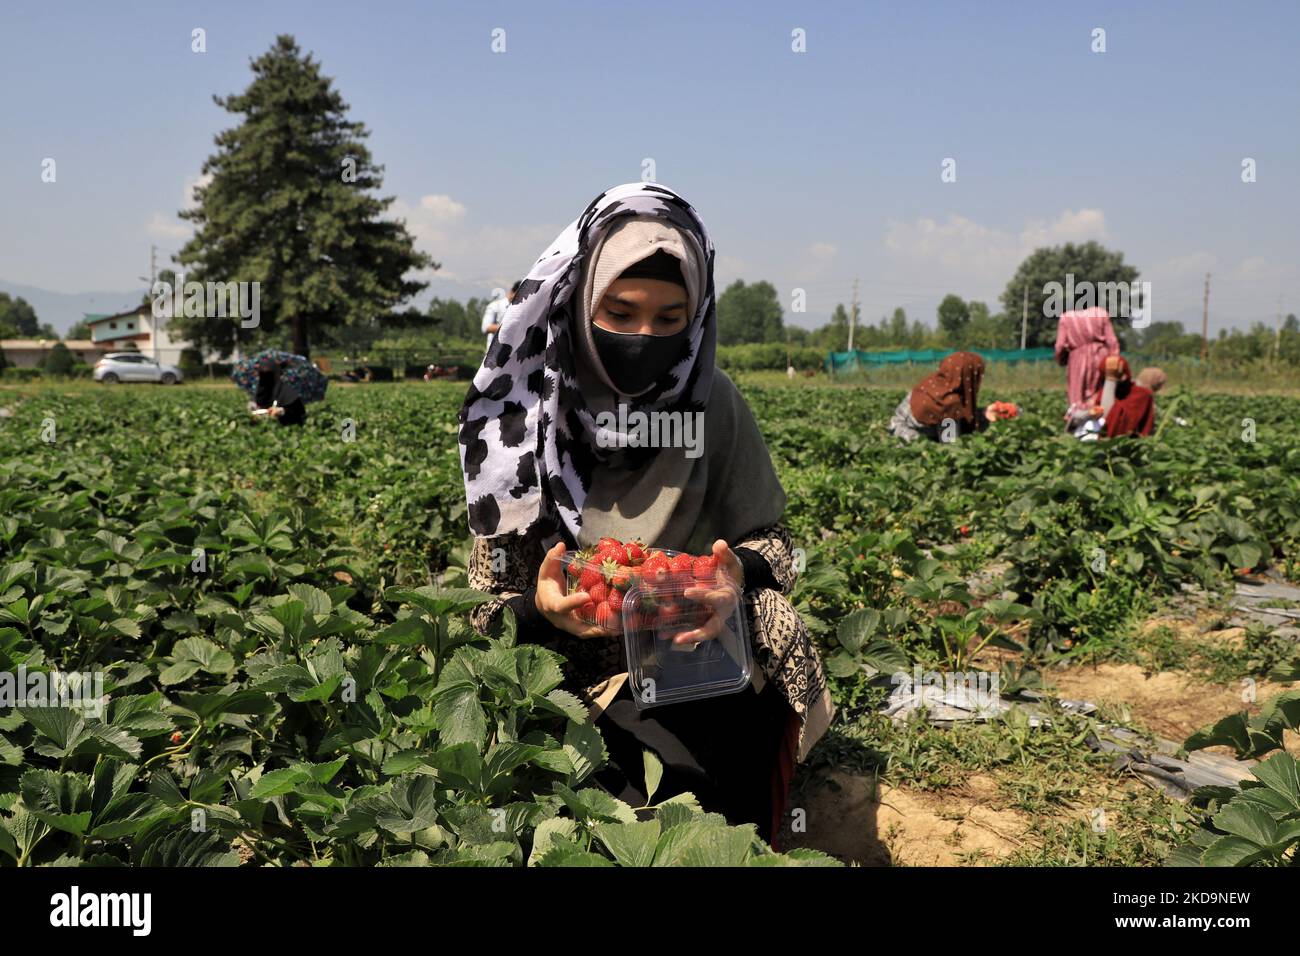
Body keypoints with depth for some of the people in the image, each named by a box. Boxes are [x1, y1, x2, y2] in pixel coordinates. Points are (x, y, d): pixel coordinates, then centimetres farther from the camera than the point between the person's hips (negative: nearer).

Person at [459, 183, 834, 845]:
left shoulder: (711, 404, -3)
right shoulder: (523, 415, -5)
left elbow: (770, 544, 6)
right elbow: (488, 603, 0)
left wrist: (738, 576, -18)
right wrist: (539, 608, -24)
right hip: (571, 681, 0)